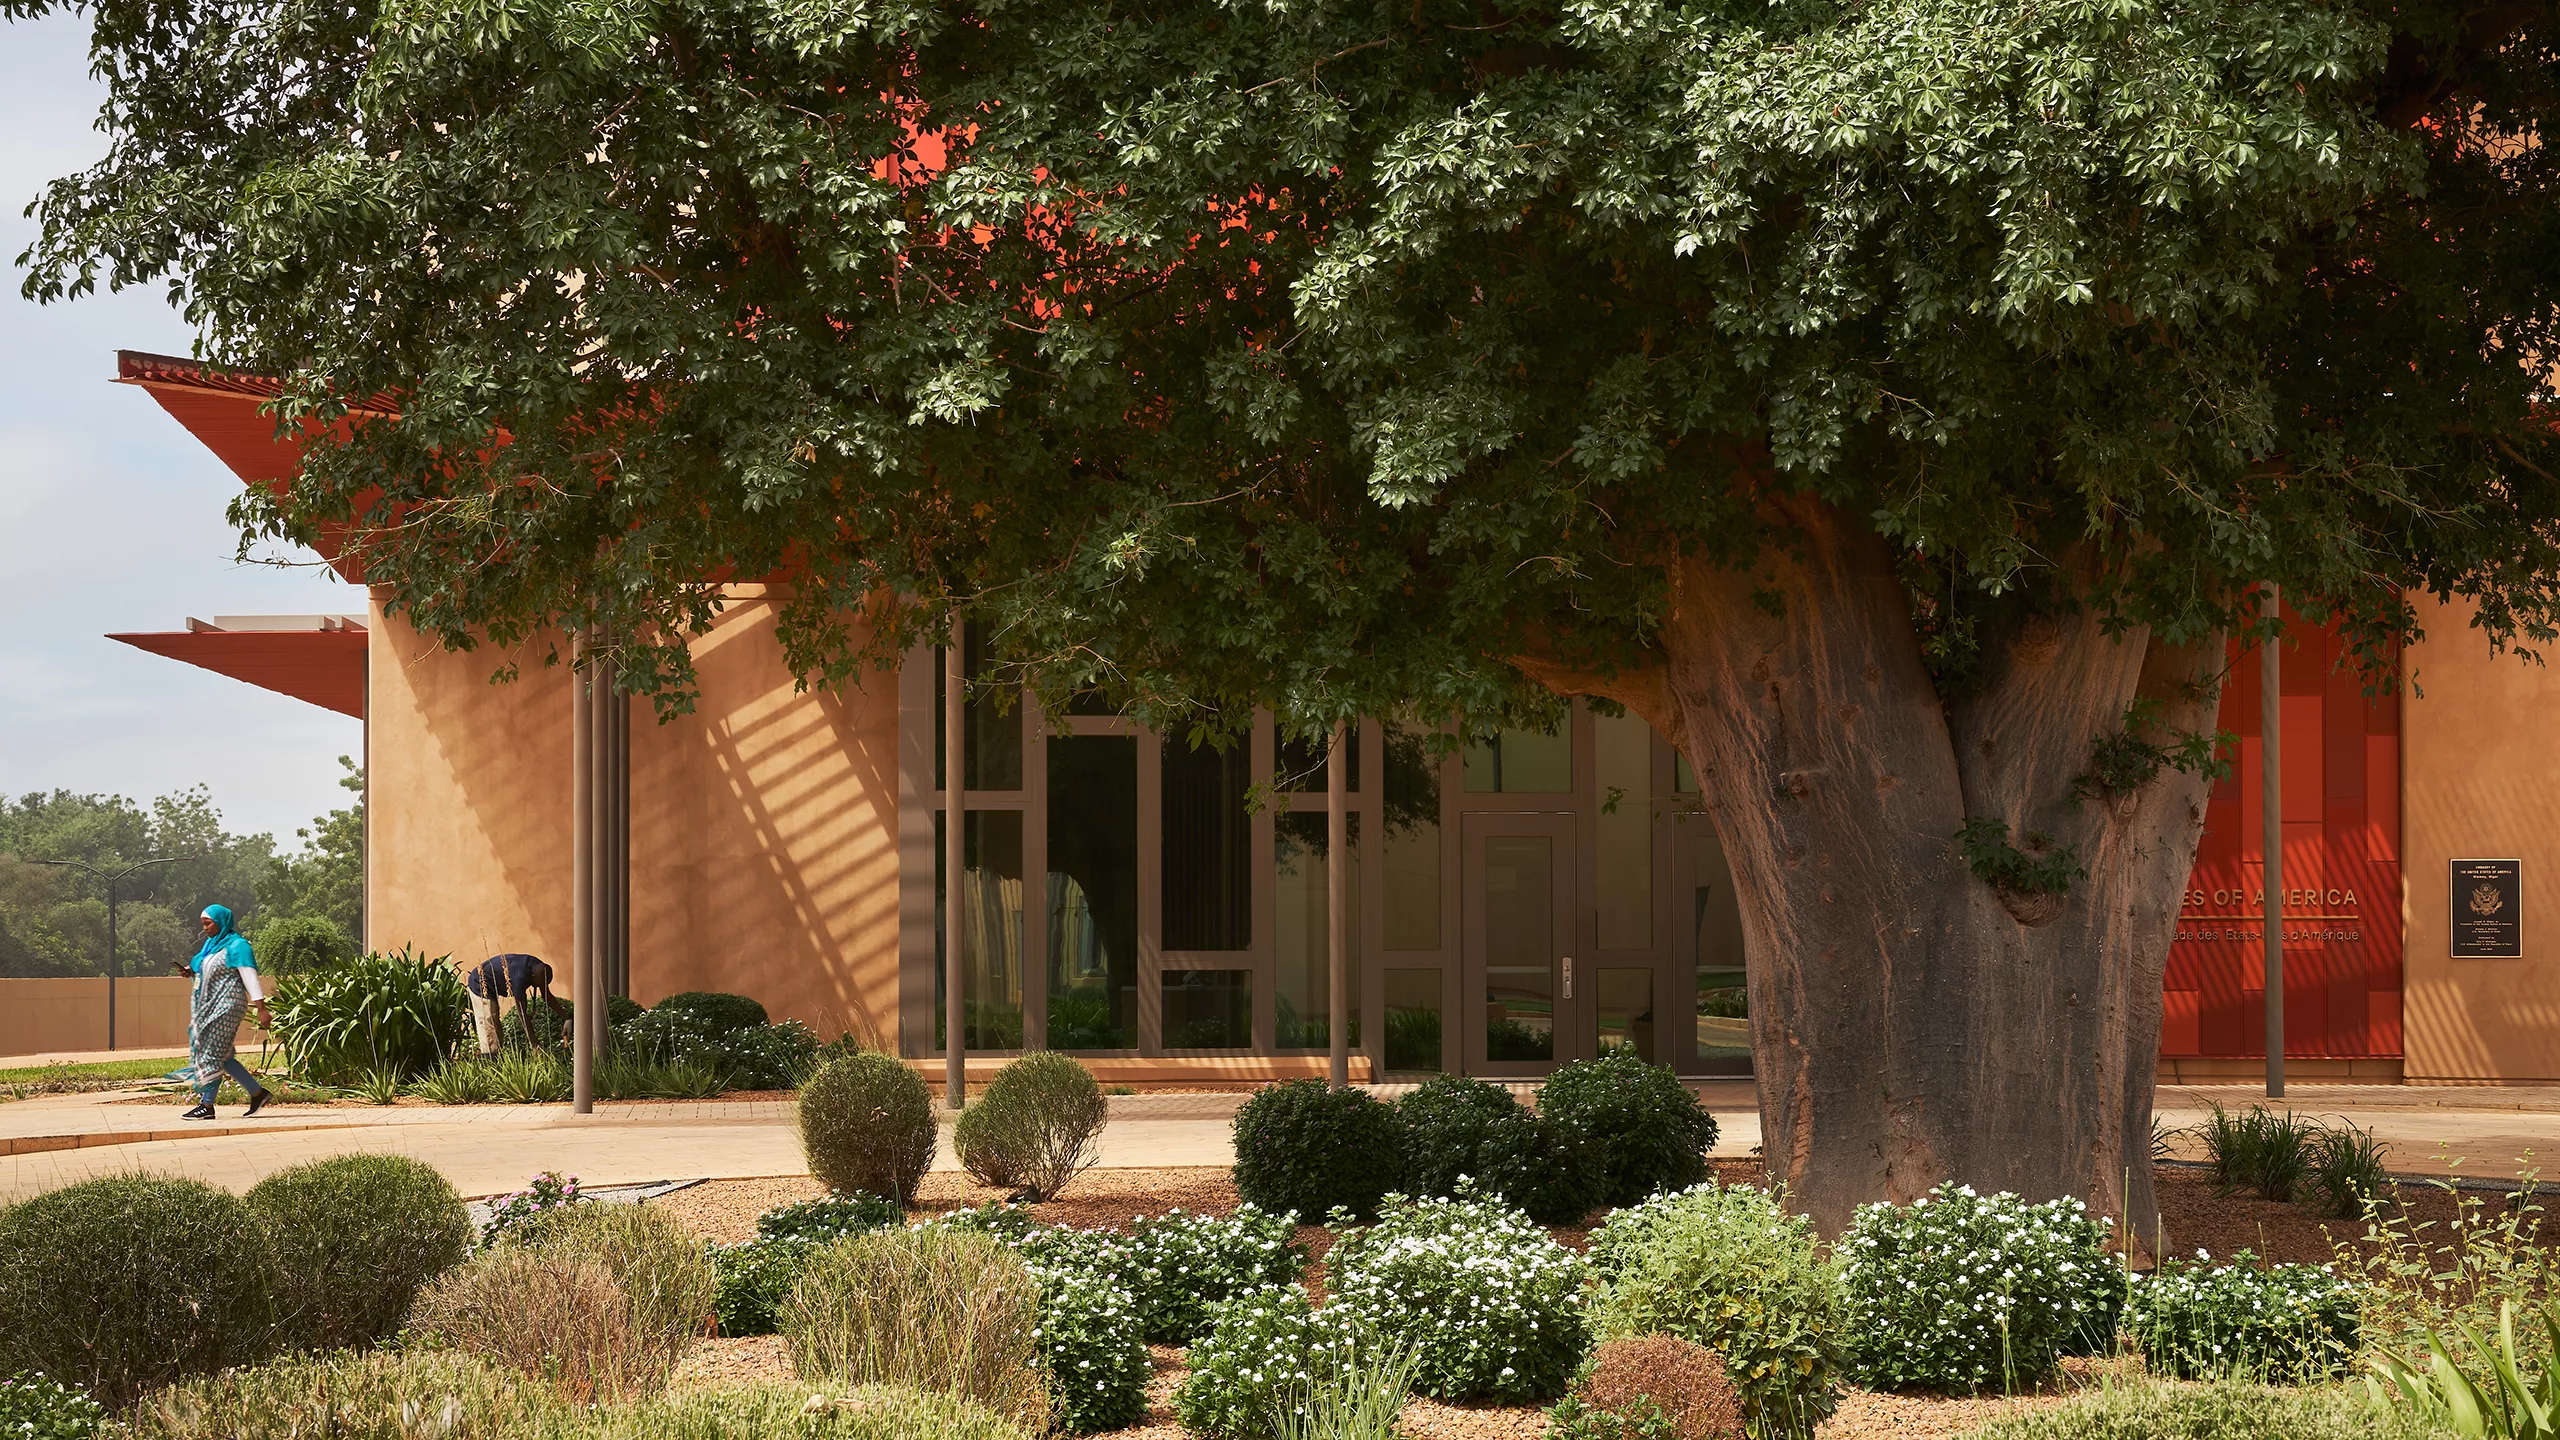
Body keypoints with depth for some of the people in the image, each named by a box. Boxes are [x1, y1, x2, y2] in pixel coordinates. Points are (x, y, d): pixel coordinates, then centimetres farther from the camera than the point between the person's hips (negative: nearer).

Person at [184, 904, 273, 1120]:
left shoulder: (236, 946, -11)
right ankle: (258, 1093, 14)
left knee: (213, 1054, -8)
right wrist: (192, 970, 5)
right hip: (210, 1007, 9)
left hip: (226, 1005, -9)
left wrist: (262, 1009, -22)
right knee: (220, 1055, 8)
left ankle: (207, 1105, -4)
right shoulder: (212, 944, 15)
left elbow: (250, 978, -17)